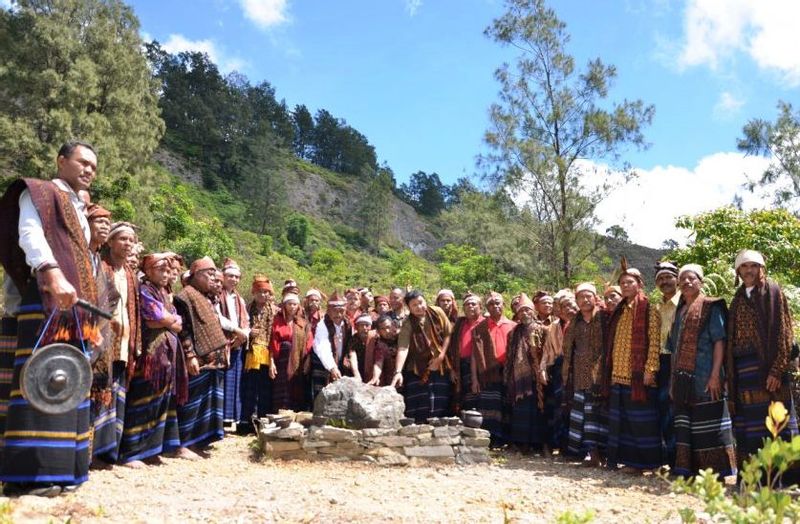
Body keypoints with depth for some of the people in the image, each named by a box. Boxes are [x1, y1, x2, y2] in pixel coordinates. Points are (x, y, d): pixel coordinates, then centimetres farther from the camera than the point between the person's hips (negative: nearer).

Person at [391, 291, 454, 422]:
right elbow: (402, 348, -22)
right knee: (418, 411, -6)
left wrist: (441, 356, -6)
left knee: (441, 407, 3)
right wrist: (398, 372, -34)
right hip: (419, 369, -2)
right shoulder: (408, 325, -11)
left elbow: (448, 334, 2)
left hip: (441, 367, 2)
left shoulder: (437, 312, -4)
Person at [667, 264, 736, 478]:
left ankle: (716, 469, 4)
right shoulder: (679, 312, 18)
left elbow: (719, 341, -9)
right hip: (683, 379, 6)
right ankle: (688, 467, 15)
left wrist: (715, 374, -18)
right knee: (684, 423, 8)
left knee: (707, 421, -4)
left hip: (704, 377, -6)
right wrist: (673, 379, 15)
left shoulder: (710, 307, 0)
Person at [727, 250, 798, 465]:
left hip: (766, 365, -5)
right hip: (742, 369, 5)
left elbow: (783, 332, -7)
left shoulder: (772, 292, 1)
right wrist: (729, 375, 8)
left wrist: (777, 371, -16)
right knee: (748, 426, 6)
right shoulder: (738, 299, 17)